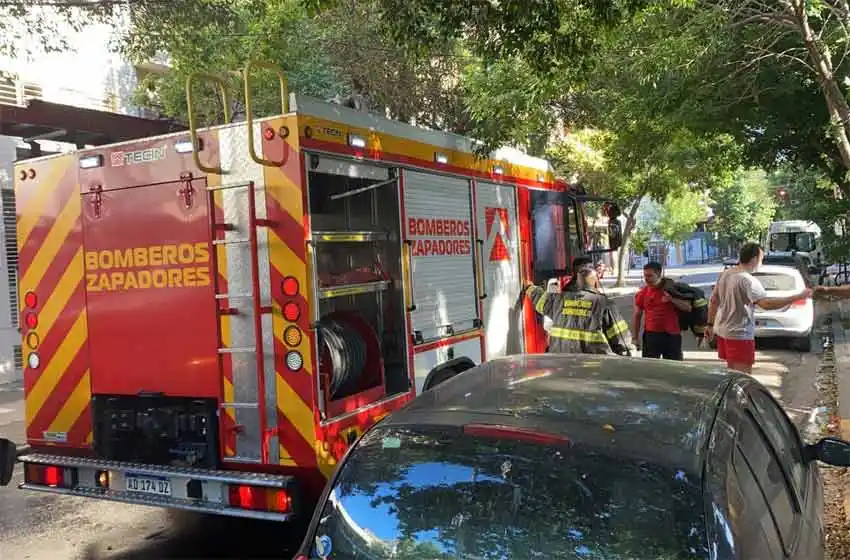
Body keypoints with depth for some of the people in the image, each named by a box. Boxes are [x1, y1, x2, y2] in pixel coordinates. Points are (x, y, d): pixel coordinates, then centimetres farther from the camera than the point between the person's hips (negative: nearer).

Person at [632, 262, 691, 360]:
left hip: (672, 335, 0)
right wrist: (635, 337, 3)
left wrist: (672, 299, -16)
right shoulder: (642, 293, 6)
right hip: (651, 335, 1)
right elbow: (636, 316, 9)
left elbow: (688, 307, 0)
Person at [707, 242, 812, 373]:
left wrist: (710, 325, 19)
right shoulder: (748, 280, -21)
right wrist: (799, 296, -28)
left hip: (722, 331, 9)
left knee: (732, 372, 21)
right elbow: (767, 303, -32)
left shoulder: (725, 274, 5)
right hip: (739, 334, -9)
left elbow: (713, 301, 12)